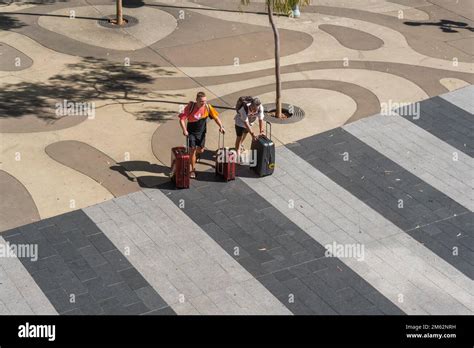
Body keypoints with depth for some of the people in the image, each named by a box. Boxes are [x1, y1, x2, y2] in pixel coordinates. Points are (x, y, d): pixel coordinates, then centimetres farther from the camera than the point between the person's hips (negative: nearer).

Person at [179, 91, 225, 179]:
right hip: (191, 132, -3)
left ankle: (195, 155, 45)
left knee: (200, 150, 7)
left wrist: (221, 126, -13)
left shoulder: (207, 107, -12)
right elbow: (182, 119, -20)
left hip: (201, 132, 3)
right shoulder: (190, 107, -21)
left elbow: (215, 117, -1)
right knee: (192, 149, -5)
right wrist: (184, 130, -32)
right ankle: (193, 170, 9)